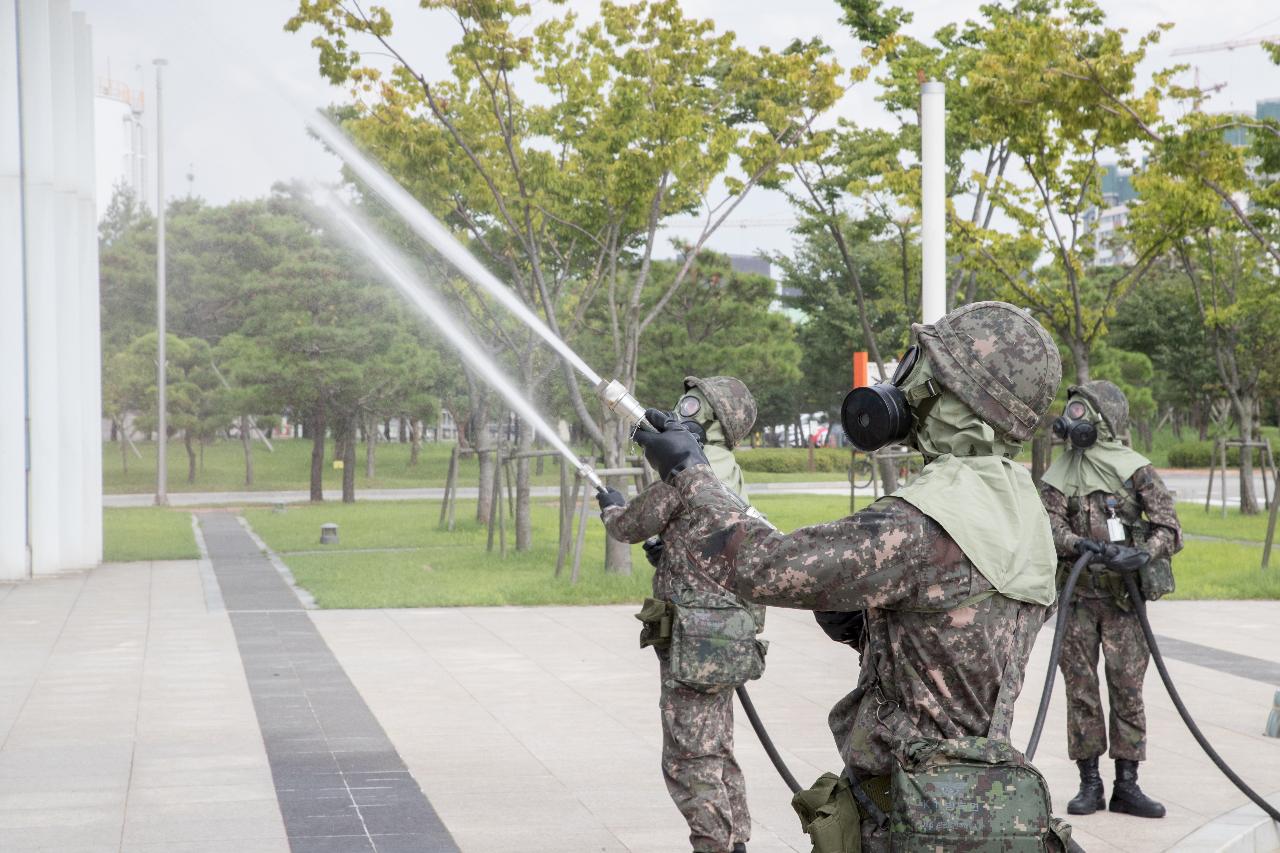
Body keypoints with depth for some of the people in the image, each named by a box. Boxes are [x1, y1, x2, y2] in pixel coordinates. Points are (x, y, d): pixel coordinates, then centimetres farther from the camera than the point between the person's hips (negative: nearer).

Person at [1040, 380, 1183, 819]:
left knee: (1127, 688, 0)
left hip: (1123, 594, -2)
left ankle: (1127, 786, 6)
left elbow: (1168, 525, -6)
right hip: (1077, 594, 2)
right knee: (1080, 688, 4)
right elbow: (1051, 523, -5)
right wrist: (1079, 544, -26)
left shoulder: (1134, 469, -2)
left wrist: (1145, 554, -25)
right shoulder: (1059, 475, 6)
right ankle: (1089, 783, 11)